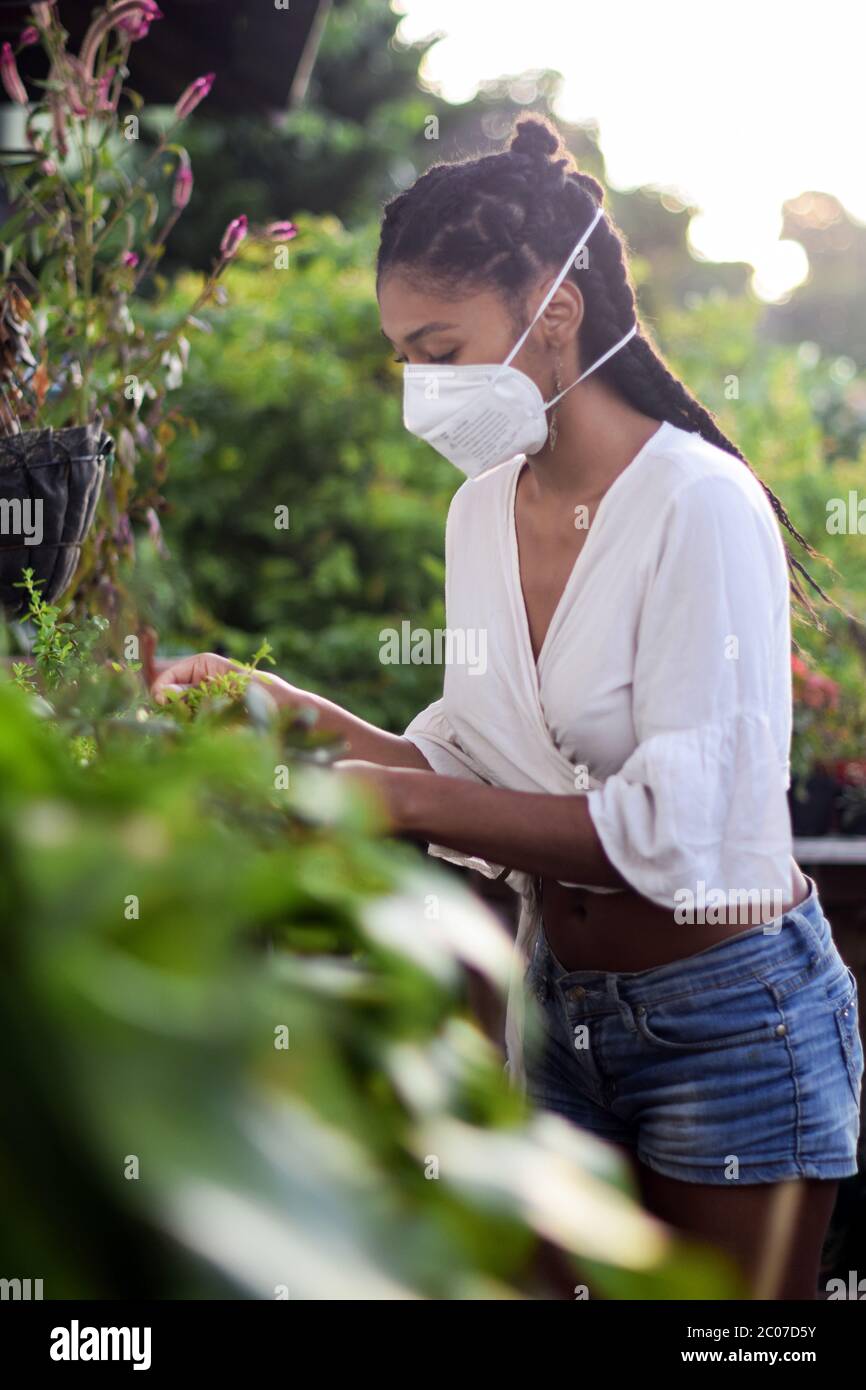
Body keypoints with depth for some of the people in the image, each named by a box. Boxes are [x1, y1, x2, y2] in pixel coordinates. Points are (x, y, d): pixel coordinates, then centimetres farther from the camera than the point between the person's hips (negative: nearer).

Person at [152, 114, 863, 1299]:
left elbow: (672, 831, -25)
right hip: (557, 998, 7)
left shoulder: (700, 504, -21)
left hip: (726, 1010, -6)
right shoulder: (484, 508, 2)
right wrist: (289, 709, -4)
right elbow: (476, 769, 7)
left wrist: (402, 800, -25)